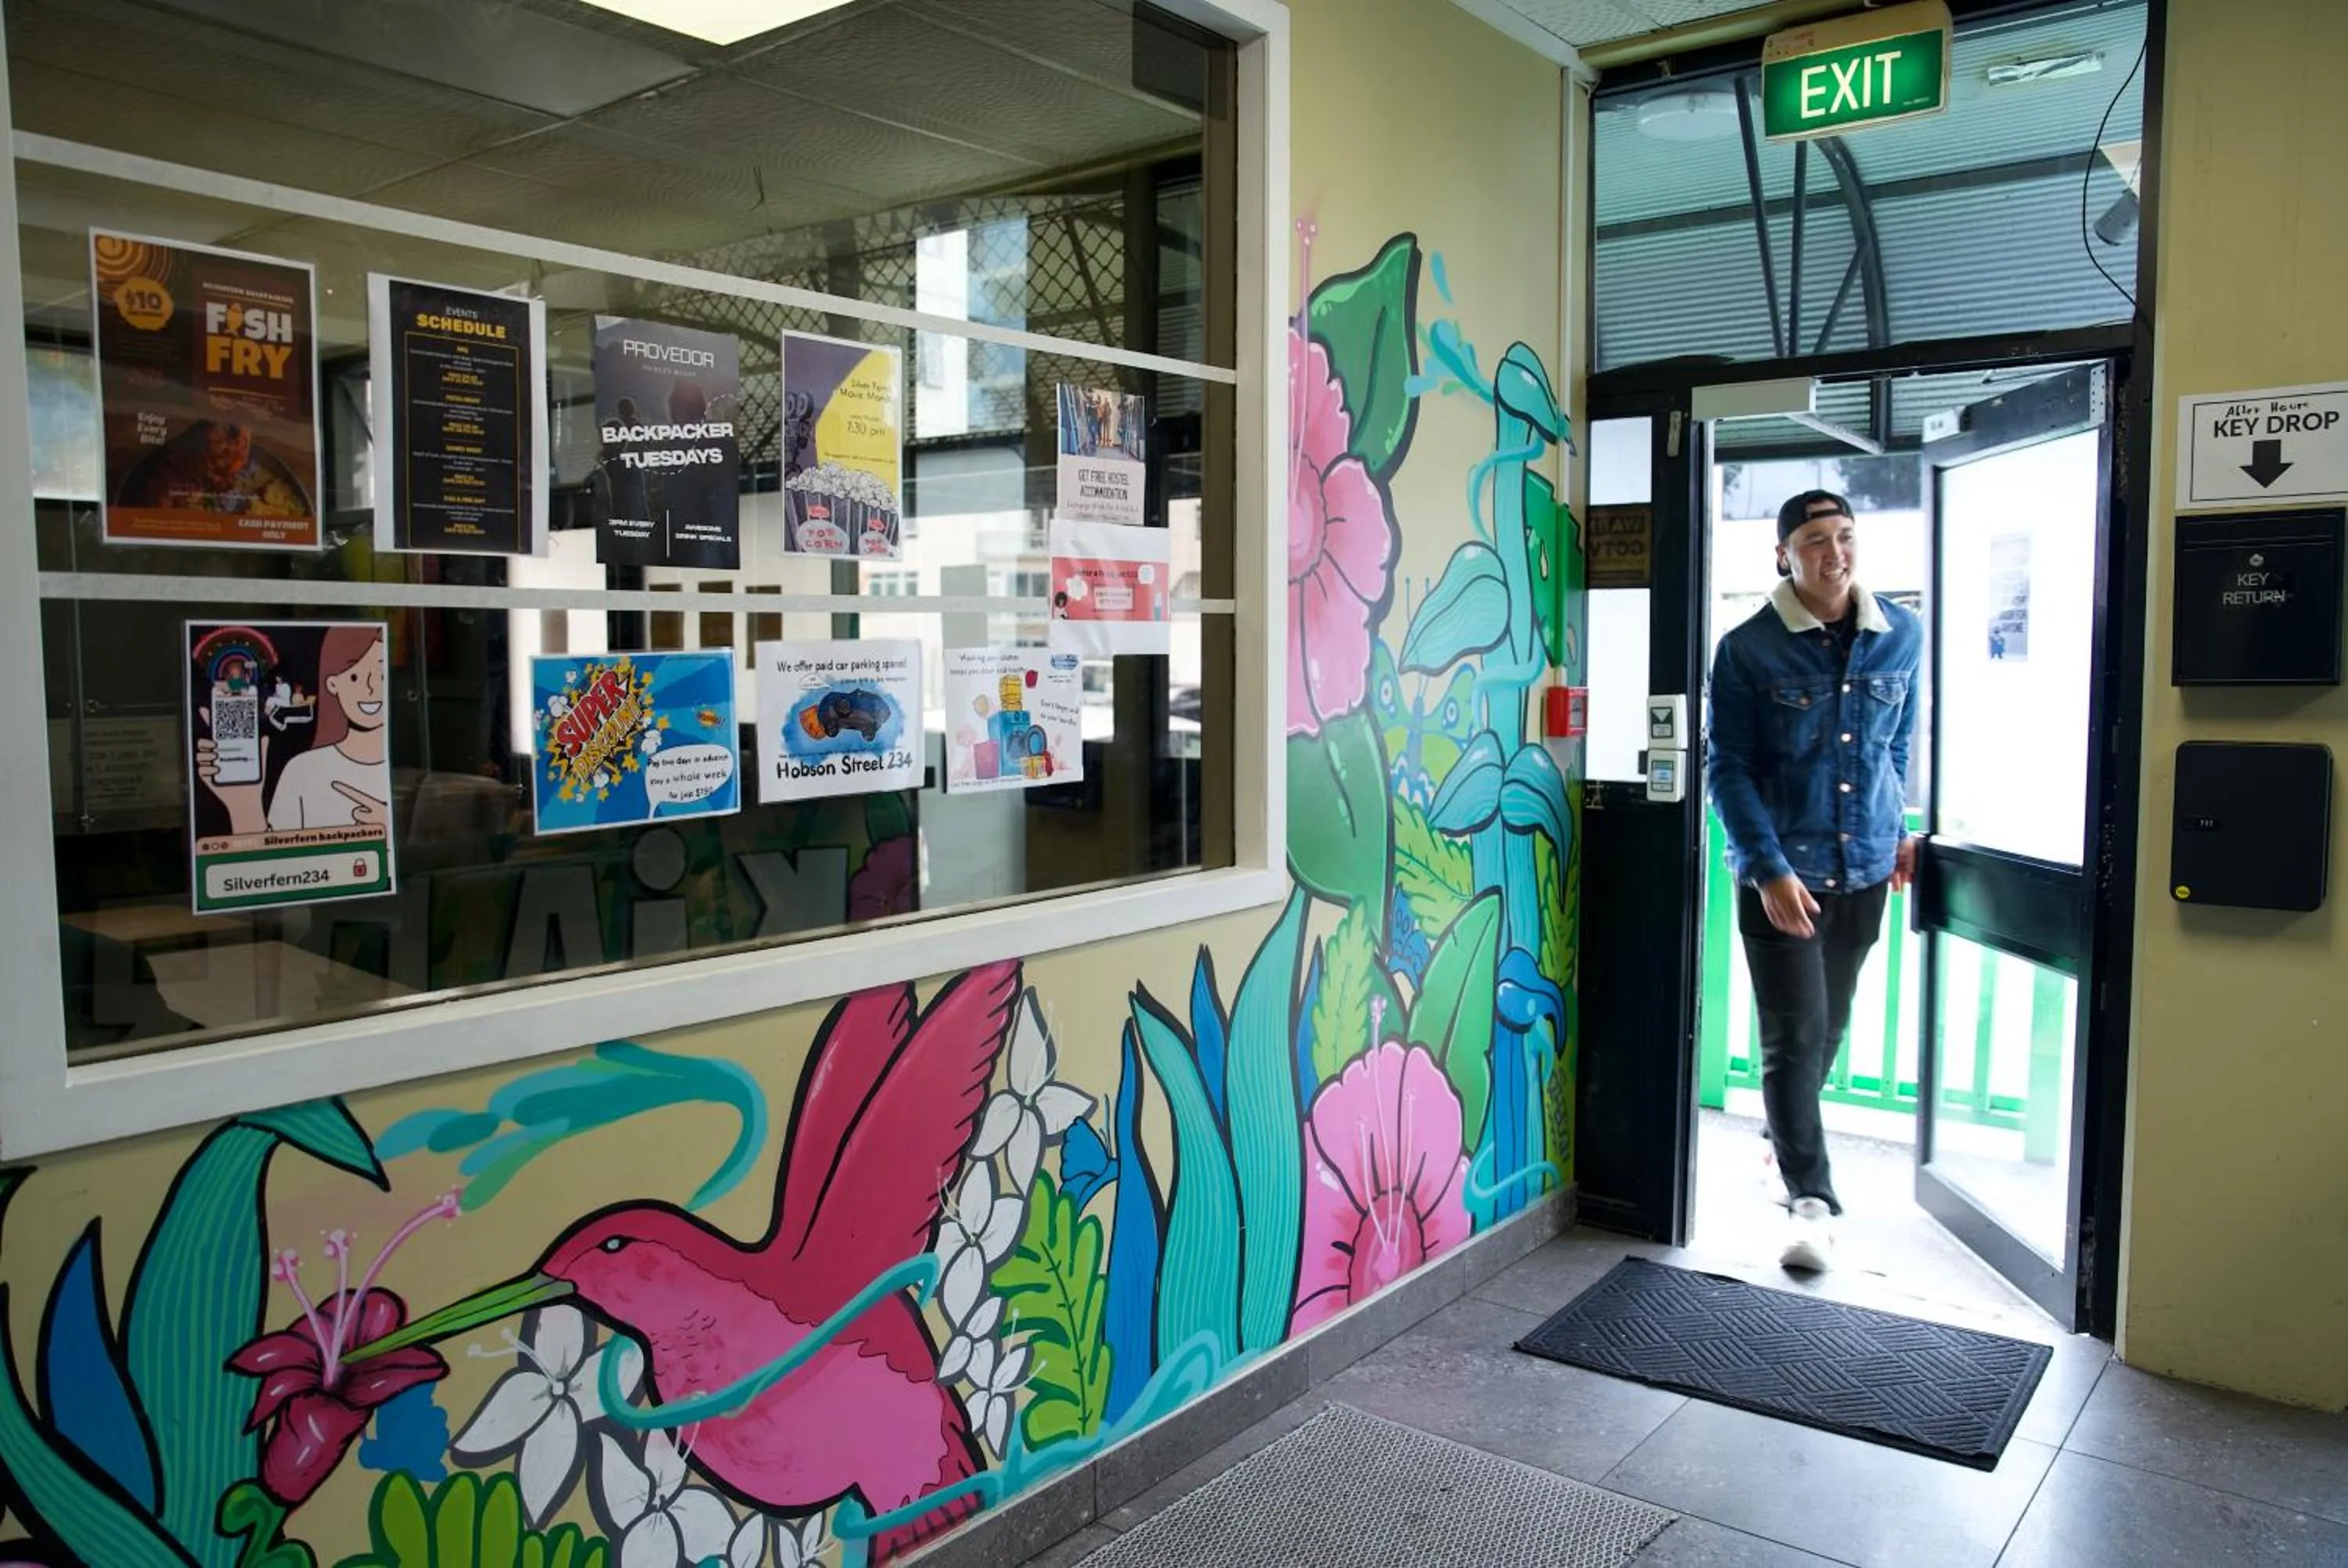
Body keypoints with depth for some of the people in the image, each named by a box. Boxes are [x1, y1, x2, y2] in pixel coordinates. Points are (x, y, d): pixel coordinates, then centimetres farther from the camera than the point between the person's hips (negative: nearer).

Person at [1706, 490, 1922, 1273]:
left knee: (1829, 1025, 17)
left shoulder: (1902, 635, 3)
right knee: (1794, 1036, -5)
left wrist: (1898, 829, 14)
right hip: (1781, 873, -4)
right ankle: (1811, 1197, 4)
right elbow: (1730, 768, -9)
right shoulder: (1749, 649, -9)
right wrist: (1769, 869, -16)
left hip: (1865, 869, 4)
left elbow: (1899, 743, 16)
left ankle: (1788, 1137, 40)